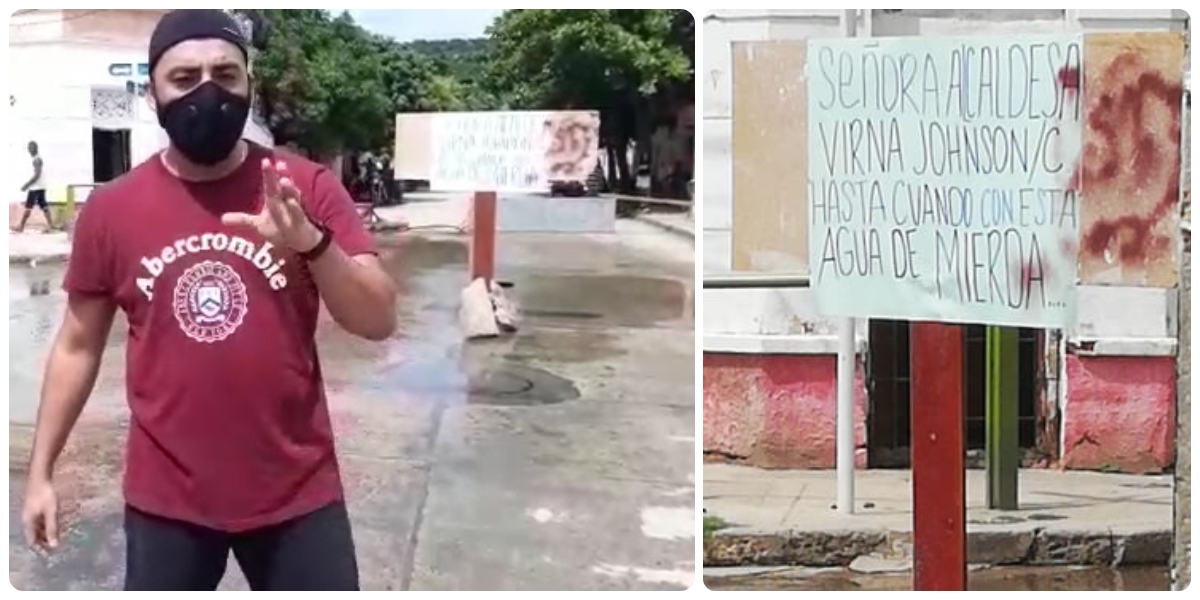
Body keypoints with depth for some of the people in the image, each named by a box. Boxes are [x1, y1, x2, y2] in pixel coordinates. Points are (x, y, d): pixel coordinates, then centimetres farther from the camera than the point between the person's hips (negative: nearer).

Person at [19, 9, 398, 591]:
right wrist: (41, 471, 8)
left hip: (296, 492, -1)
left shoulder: (307, 188, -5)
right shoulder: (112, 209, -2)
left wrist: (312, 243, -28)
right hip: (165, 498, 1)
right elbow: (78, 346, 8)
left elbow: (378, 321, -10)